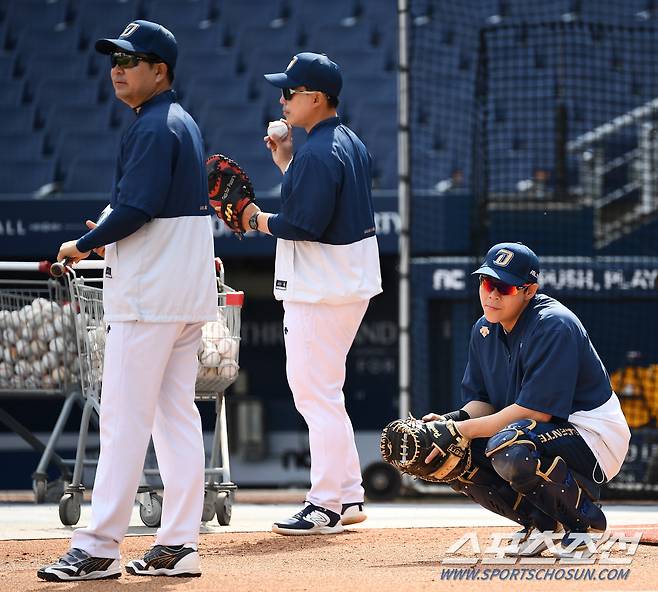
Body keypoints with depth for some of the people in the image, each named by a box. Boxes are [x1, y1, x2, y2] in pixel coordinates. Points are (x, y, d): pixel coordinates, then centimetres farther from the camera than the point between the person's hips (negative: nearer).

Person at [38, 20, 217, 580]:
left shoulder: (153, 128, -14)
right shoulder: (186, 124, 17)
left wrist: (83, 244, -8)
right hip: (189, 293, 10)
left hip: (148, 295, -10)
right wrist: (111, 237, 14)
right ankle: (178, 545, 10)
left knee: (124, 417, -9)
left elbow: (137, 208, -21)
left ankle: (98, 549, -9)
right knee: (176, 415, 10)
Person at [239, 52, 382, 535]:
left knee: (316, 393, -5)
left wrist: (259, 220, -8)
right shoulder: (352, 144, 13)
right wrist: (286, 164, 15)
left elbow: (303, 225, -24)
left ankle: (326, 507, -2)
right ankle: (349, 496, 21)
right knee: (319, 390, 18)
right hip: (355, 281, 11)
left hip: (321, 290, -11)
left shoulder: (319, 154, -19)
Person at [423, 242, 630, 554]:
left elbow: (535, 411, -27)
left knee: (508, 451, -37)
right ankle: (543, 522, 5)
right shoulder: (485, 330, 5)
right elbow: (482, 402, 8)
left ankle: (586, 520, -11)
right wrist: (455, 420, -16)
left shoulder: (553, 326, -22)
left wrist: (463, 429, -27)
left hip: (591, 435, -9)